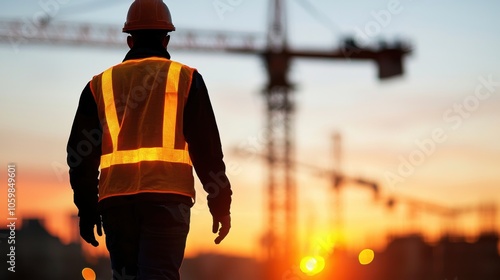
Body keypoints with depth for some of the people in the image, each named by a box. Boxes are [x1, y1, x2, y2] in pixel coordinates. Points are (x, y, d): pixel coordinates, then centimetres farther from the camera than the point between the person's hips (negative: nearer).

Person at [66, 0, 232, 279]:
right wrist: (221, 204, 6)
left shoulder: (100, 84, 15)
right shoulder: (185, 78, 8)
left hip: (115, 197, 3)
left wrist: (87, 209, 21)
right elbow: (207, 146, 2)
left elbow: (81, 152, 14)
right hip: (167, 195, -3)